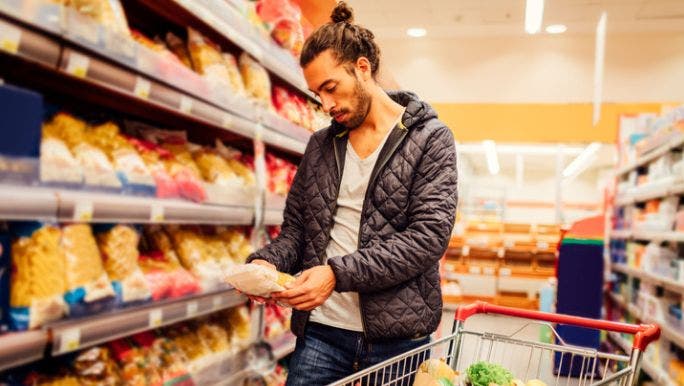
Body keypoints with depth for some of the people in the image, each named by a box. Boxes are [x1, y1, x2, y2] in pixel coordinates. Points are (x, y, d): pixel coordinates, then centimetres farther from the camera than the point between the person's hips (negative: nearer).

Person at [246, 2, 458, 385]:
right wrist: (267, 262, -9)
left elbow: (429, 236, -13)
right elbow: (296, 226, 13)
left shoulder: (431, 139, -4)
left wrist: (338, 273, -22)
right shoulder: (320, 146, 10)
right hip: (320, 330, 3)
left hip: (397, 336, -3)